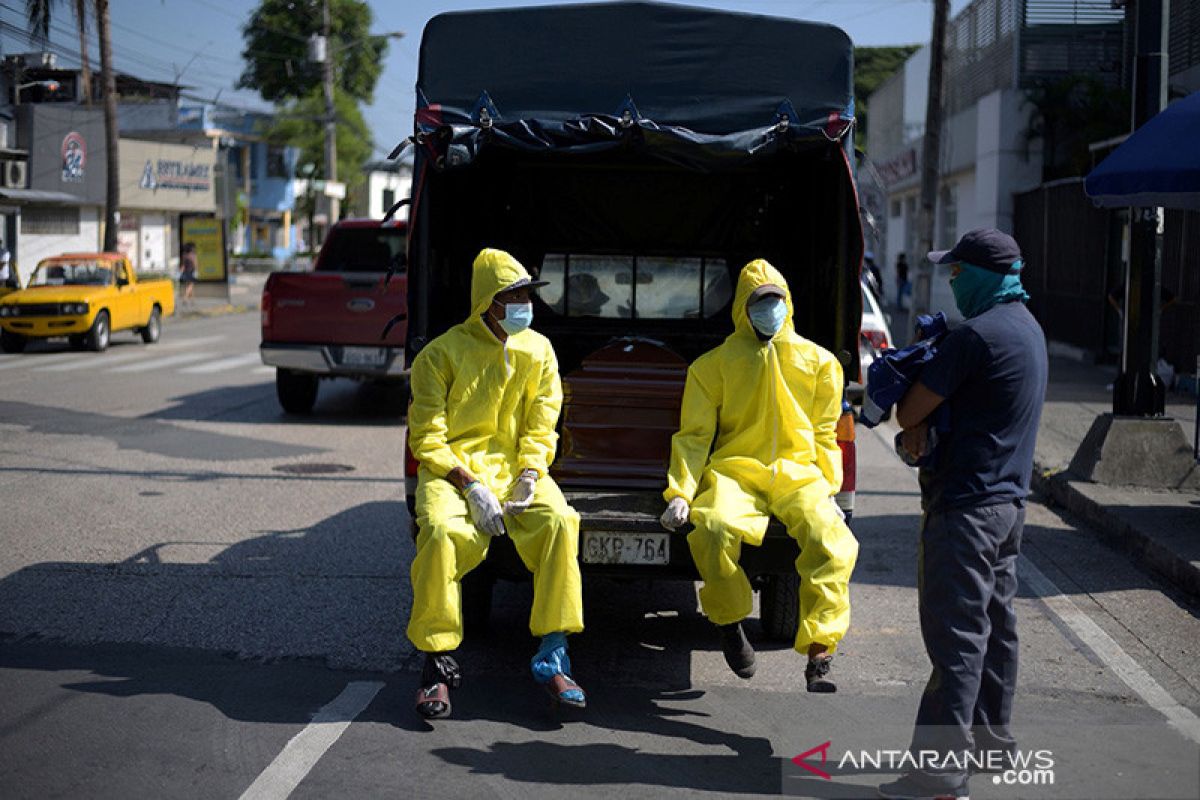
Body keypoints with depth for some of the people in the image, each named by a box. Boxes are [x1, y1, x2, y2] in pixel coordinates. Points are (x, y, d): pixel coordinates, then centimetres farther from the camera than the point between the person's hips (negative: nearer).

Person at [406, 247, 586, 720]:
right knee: (442, 530, -35)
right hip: (452, 468, -3)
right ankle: (438, 664, -21)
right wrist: (472, 486, -19)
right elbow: (427, 439, -6)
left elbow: (542, 427, 8)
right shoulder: (441, 354, -3)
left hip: (516, 465, 3)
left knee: (559, 522, -28)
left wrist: (529, 477, -12)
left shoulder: (538, 350, 8)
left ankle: (552, 656, -20)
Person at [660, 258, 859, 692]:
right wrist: (680, 493, -8)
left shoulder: (818, 362, 13)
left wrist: (828, 489, 0)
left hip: (798, 473, 1)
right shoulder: (715, 364, 10)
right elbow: (693, 435, 6)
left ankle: (819, 659, -23)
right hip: (736, 471, -1)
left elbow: (824, 434, 15)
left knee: (834, 541, -29)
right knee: (714, 526, -35)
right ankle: (730, 623, -9)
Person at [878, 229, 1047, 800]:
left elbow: (908, 413, -15)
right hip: (1008, 499, 10)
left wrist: (917, 424, 6)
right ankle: (989, 738, 30)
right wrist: (925, 427, 0)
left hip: (966, 506, -10)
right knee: (995, 623, 18)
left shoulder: (976, 335, -20)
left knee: (956, 632, -8)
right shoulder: (1027, 327, 13)